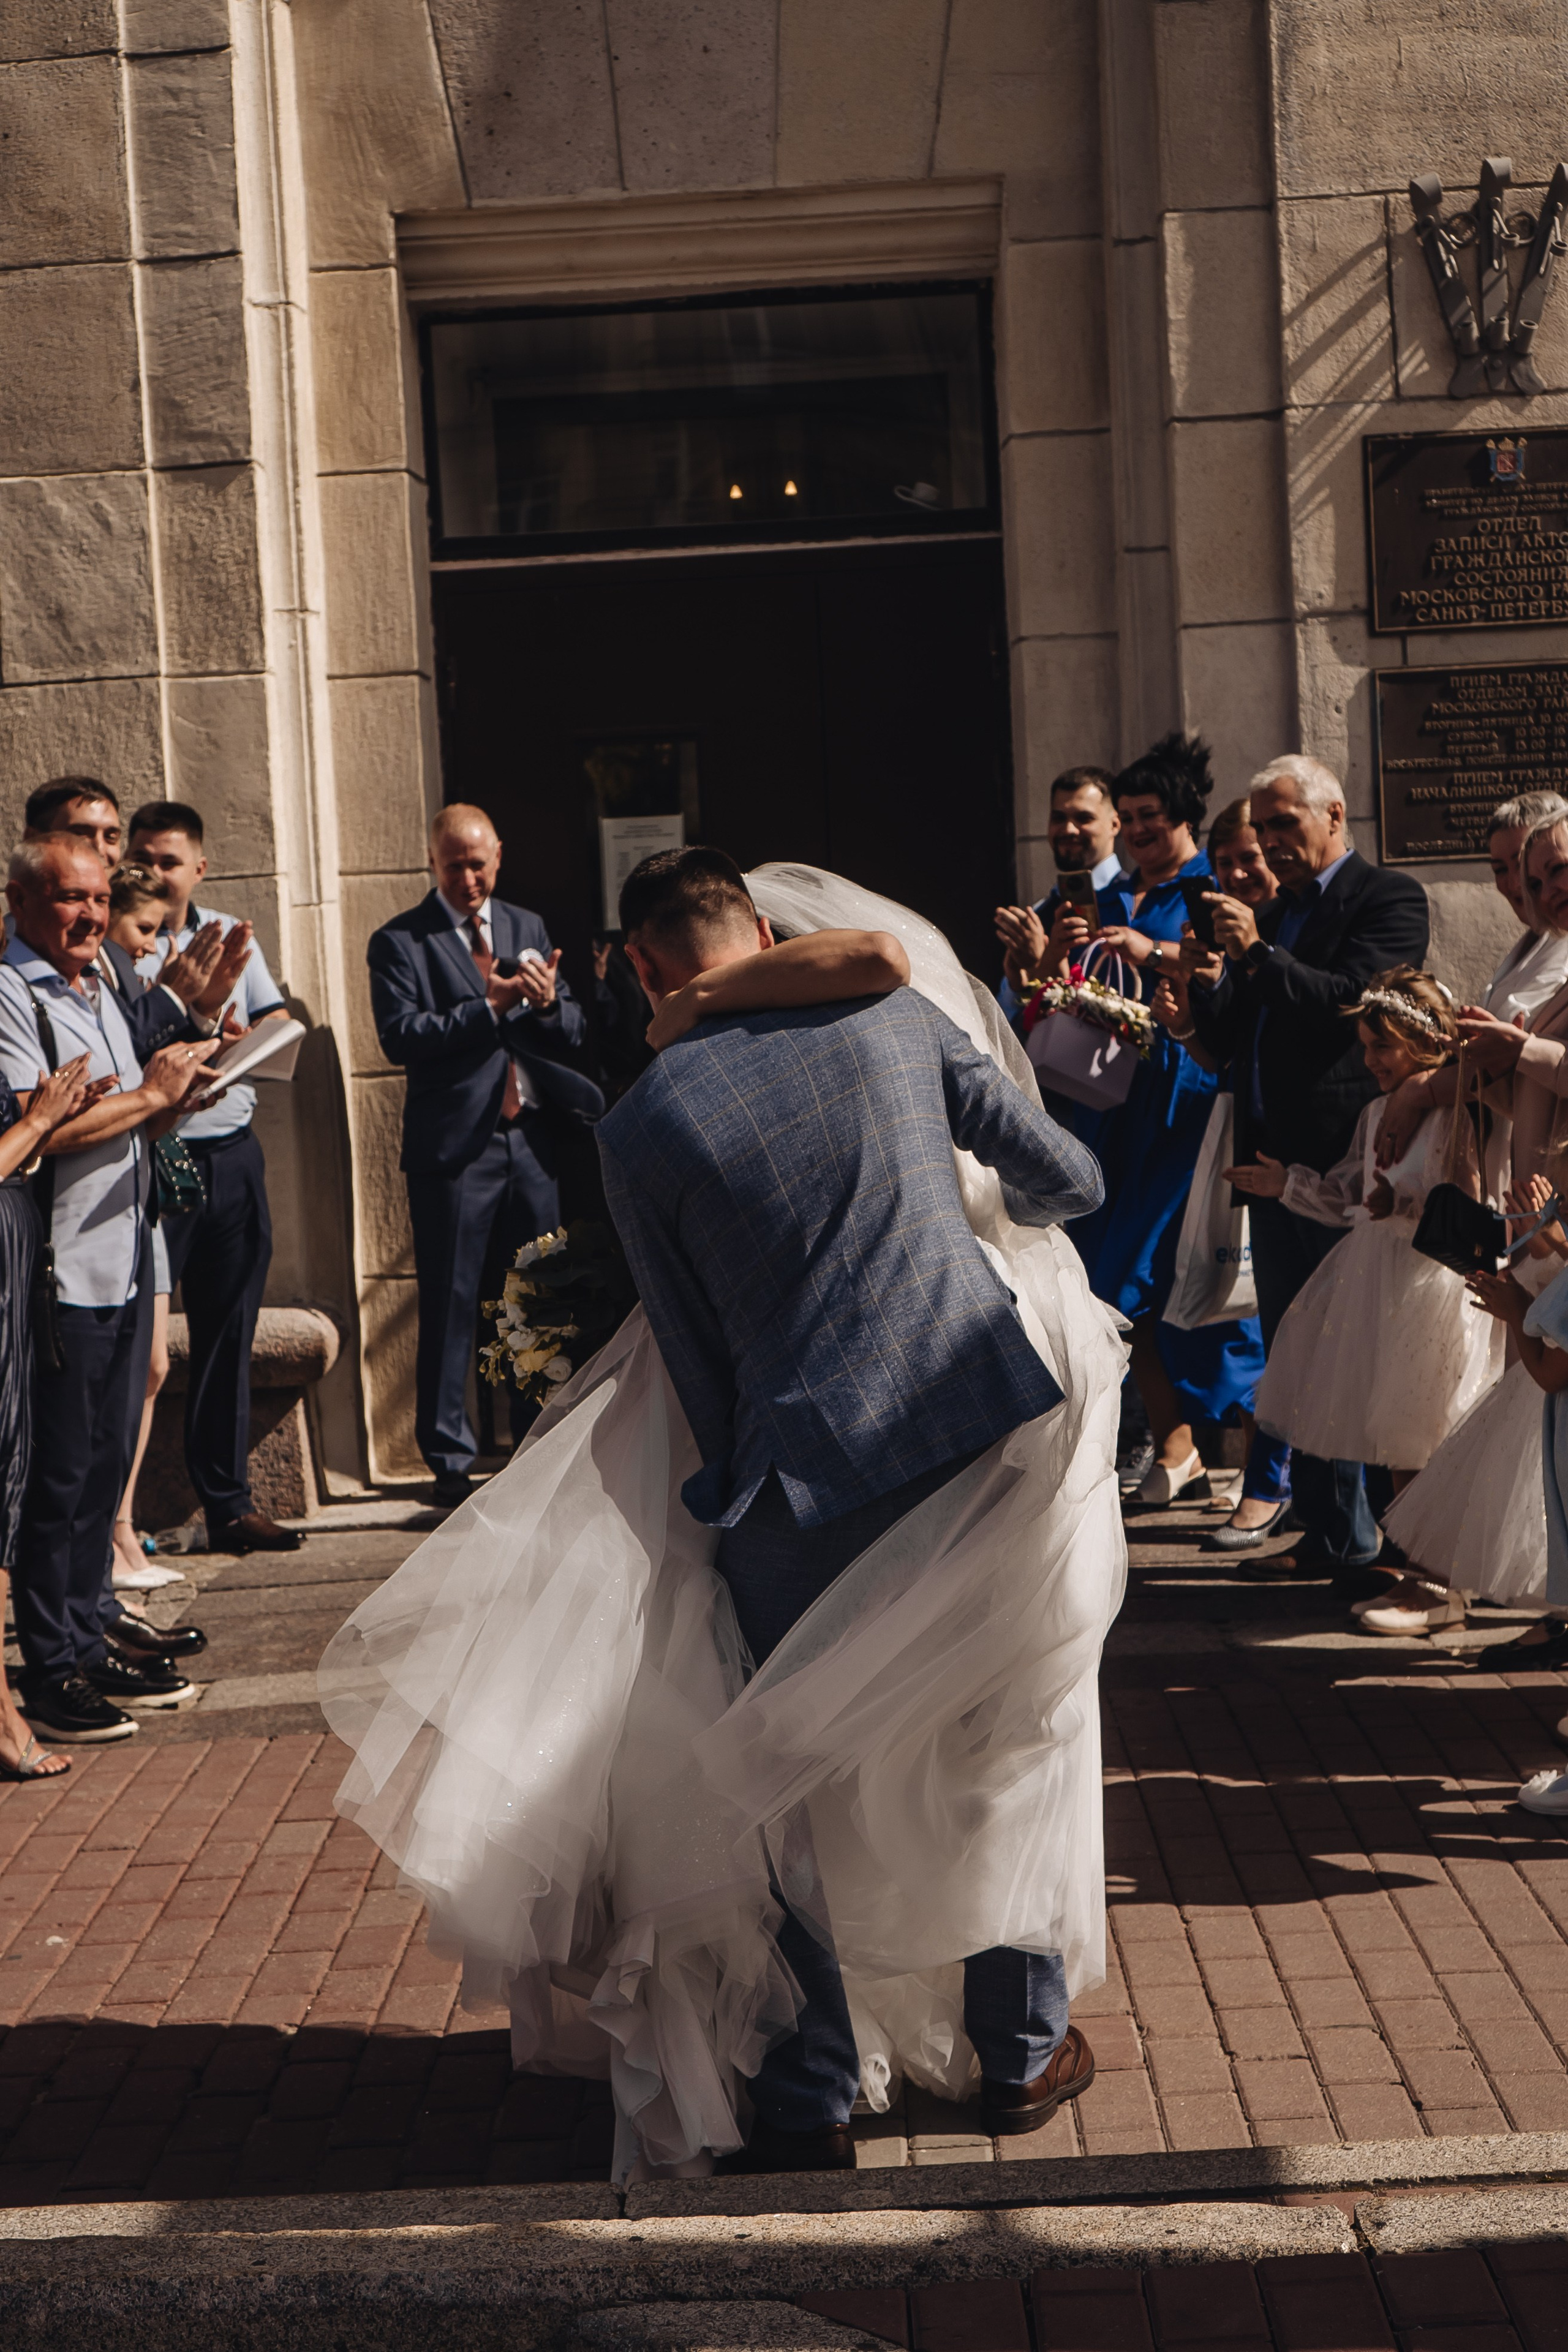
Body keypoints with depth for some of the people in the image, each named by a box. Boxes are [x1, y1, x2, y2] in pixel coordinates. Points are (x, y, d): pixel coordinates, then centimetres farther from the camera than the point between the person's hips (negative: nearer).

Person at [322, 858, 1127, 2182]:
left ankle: (812, 2102, 22)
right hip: (991, 1424, 2)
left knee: (804, 1784, 15)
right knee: (1018, 1751, 19)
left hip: (807, 1477, -2)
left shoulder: (642, 1125, -1)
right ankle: (1024, 2055, 32)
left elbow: (693, 1354, 3)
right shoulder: (902, 1015, 3)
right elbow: (1070, 1179, 11)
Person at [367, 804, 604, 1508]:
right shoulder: (399, 941, -2)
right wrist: (488, 1006, -20)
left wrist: (549, 1002, -12)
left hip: (531, 1137, 5)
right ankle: (450, 1461, 9)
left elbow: (573, 1031, 10)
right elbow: (400, 1036, -14)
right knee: (450, 1305, 0)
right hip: (454, 1145, -4)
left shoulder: (528, 929, 14)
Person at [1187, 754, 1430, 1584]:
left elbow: (1355, 1002, -18)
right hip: (1277, 1165, 8)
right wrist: (1209, 988, -5)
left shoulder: (1389, 897, -3)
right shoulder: (1271, 913, 18)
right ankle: (1332, 1537, 20)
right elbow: (1227, 1045, 14)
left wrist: (1259, 954, -23)